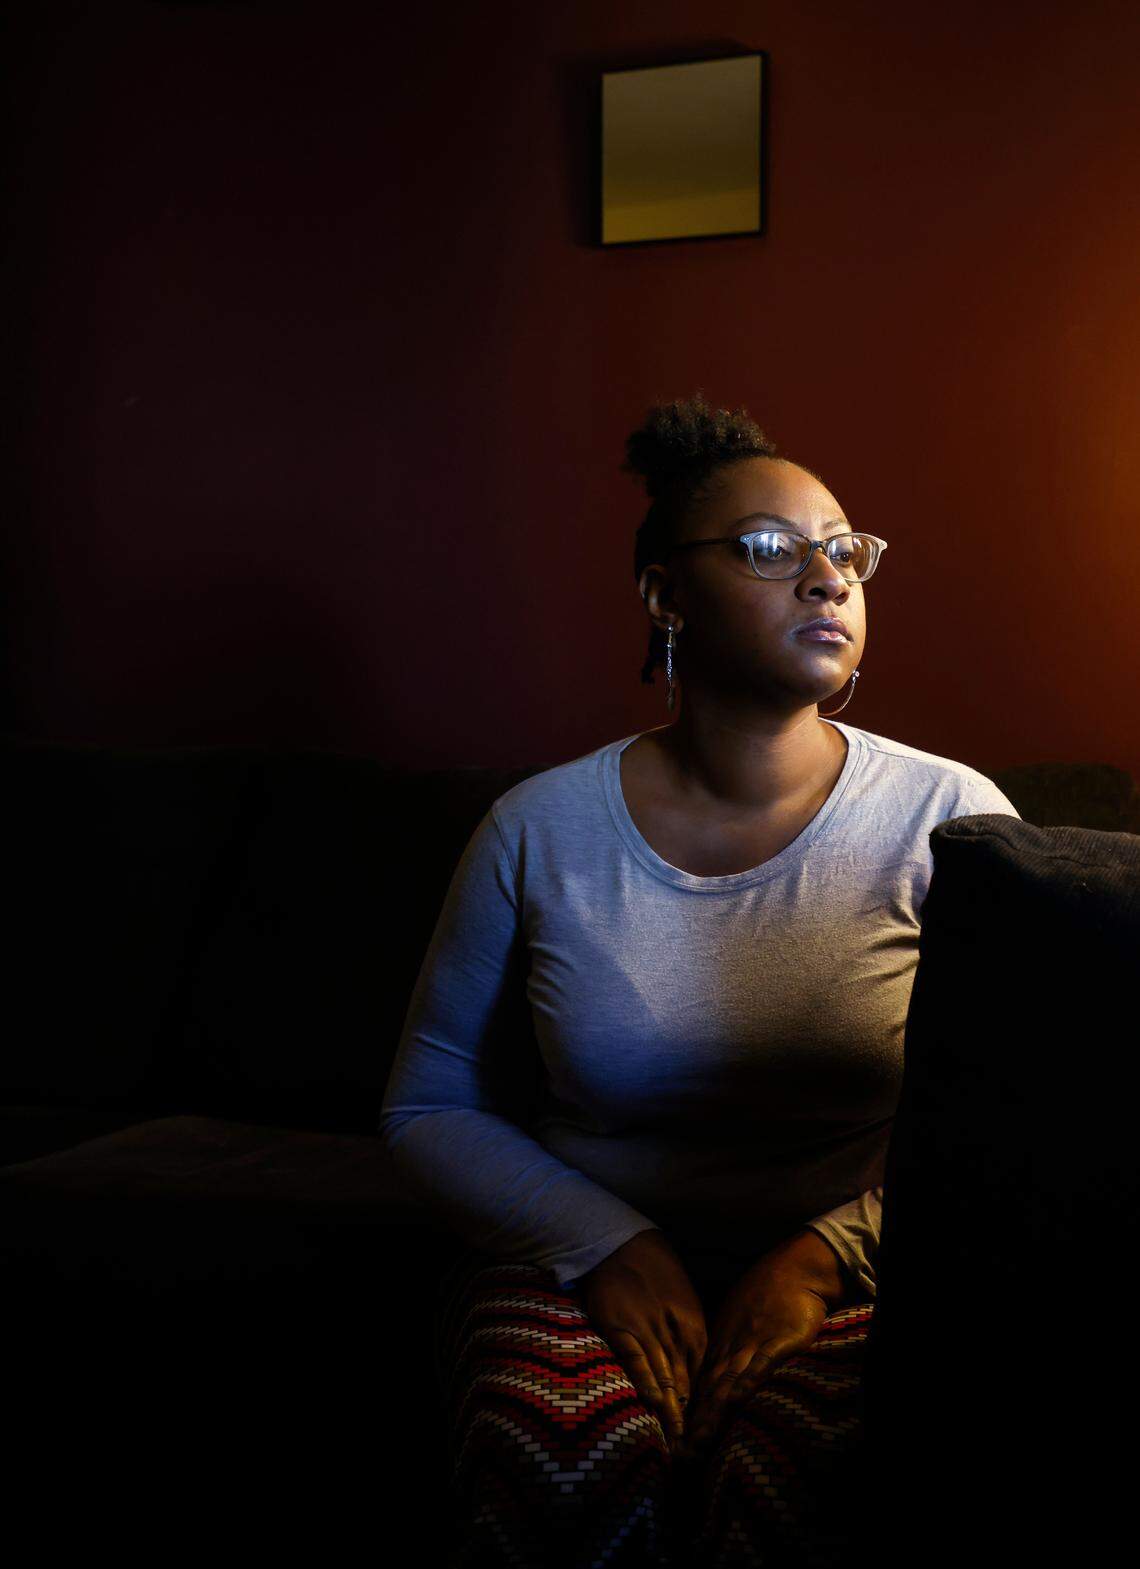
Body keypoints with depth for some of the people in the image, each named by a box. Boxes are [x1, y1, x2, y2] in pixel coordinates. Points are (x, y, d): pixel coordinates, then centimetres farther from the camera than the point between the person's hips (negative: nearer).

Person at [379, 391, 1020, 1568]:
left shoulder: (949, 819, 0)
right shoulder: (541, 830, 2)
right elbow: (429, 1107, 8)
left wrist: (830, 1249, -12)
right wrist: (607, 1245, -8)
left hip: (850, 1278, 0)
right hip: (576, 1262, 1)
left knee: (784, 1472, -33)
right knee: (578, 1469, -33)